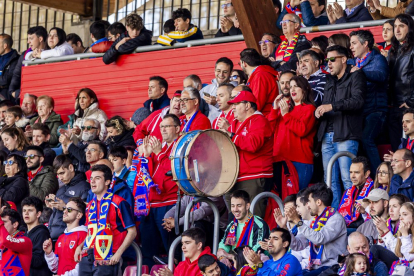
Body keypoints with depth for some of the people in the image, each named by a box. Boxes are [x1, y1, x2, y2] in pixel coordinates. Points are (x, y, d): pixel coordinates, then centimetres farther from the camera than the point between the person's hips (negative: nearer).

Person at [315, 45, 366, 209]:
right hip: (328, 136, 7)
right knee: (330, 180, 5)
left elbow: (358, 100, -14)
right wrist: (319, 112, 4)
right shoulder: (330, 81, 25)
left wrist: (331, 106, -21)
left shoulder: (355, 76, 2)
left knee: (347, 178, -12)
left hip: (346, 135, -7)